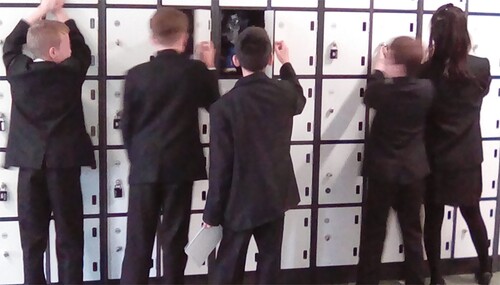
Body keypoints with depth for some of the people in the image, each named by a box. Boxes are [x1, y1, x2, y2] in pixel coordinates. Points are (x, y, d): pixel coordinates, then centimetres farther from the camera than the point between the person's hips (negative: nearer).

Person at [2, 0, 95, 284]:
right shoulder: (71, 71, -7)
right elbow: (82, 49, 14)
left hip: (29, 164, 3)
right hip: (64, 163, -3)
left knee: (33, 238, 9)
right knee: (69, 237, 5)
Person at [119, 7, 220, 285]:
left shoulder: (136, 74, -2)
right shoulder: (195, 70, -6)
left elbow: (127, 125, 3)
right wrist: (210, 67, 19)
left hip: (144, 168, 1)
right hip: (181, 166, 0)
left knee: (138, 240, 7)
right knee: (174, 239, 9)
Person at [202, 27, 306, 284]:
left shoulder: (224, 106, -19)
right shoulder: (285, 93, -7)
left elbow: (220, 167, -16)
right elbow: (299, 101, 22)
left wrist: (212, 213, -4)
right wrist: (286, 63, 33)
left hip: (240, 202, -4)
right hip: (276, 195, 4)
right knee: (270, 264, 15)